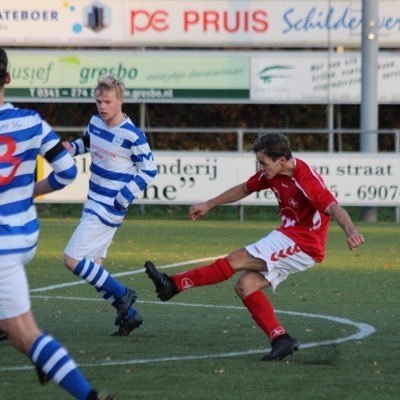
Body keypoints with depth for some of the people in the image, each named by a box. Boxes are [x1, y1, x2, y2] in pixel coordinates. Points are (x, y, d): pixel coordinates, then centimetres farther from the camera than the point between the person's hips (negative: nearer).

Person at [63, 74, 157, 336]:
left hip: (109, 208, -8)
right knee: (92, 266, 10)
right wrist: (71, 148, 2)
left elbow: (149, 171, -12)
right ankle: (129, 315, 20)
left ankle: (122, 295, -1)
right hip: (95, 205, 8)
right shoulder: (96, 123, 5)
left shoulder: (133, 136, -17)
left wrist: (122, 199, -17)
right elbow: (86, 143, 26)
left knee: (72, 259, -13)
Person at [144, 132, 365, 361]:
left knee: (237, 260, -13)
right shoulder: (271, 174, 4)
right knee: (246, 286, -2)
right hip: (289, 235, 9)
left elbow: (334, 207, -35)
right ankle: (281, 340, -7)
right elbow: (244, 189, 21)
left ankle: (174, 285, -8)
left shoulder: (307, 180, -23)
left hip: (303, 245, -9)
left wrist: (350, 231, -54)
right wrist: (209, 205, 26)